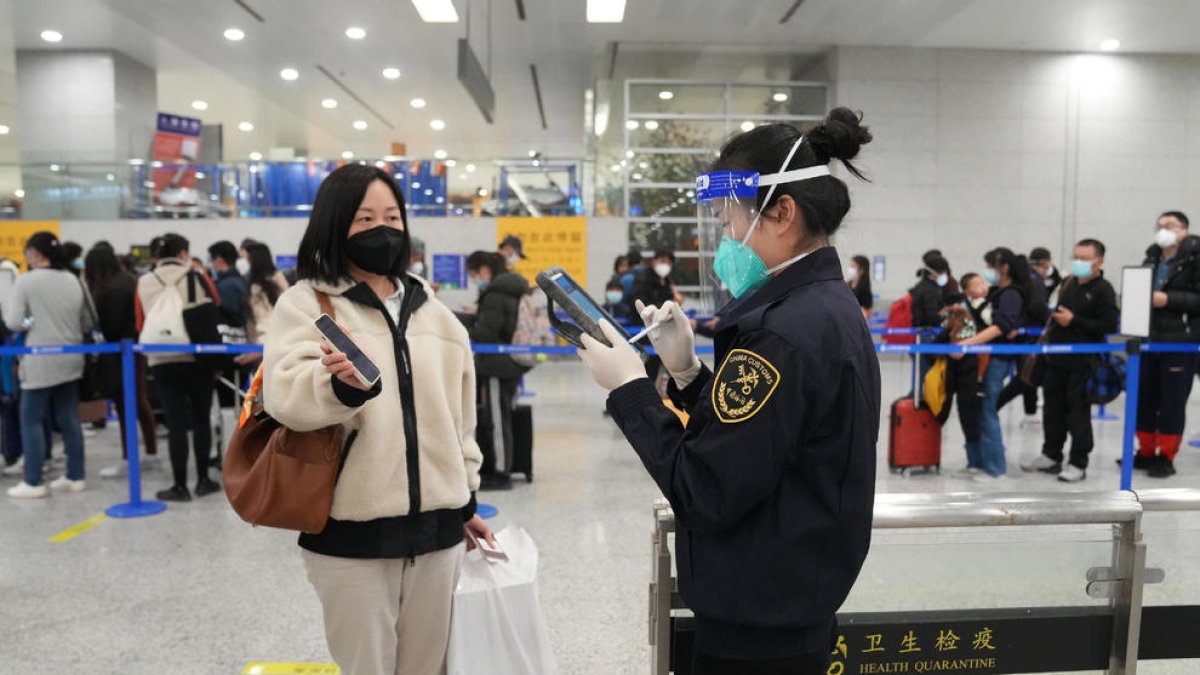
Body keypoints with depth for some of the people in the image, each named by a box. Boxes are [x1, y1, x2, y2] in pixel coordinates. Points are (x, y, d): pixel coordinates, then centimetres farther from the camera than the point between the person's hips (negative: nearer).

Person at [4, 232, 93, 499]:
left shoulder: (25, 281, -9)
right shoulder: (73, 280, 6)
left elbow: (13, 322, -13)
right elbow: (88, 324, 10)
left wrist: (30, 325, 7)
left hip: (40, 362, -5)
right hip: (70, 359, 5)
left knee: (31, 421, 4)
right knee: (69, 419, 10)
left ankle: (33, 482, 7)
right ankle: (75, 477, 16)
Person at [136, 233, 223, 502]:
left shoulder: (144, 283, 1)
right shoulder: (198, 278, -4)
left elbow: (141, 324, 5)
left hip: (161, 361, 1)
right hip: (197, 358, -1)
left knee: (176, 423, 4)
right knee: (201, 419, 11)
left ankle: (180, 485, 6)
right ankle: (203, 480, 16)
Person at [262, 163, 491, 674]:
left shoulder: (432, 310, 11)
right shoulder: (306, 302, -3)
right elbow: (285, 394, -20)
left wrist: (466, 498, 19)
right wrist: (342, 384, -40)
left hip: (435, 527, 5)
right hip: (352, 533, -4)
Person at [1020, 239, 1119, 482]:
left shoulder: (1103, 290, -10)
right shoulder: (1068, 283, 12)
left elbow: (1109, 326, -18)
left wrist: (1074, 321, -20)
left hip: (1082, 362, -7)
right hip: (1057, 357, 7)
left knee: (1078, 412, -1)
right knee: (1053, 408, 13)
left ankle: (1078, 463, 9)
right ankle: (1051, 456, 25)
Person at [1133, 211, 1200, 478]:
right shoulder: (1152, 259, 12)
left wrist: (1168, 299, -20)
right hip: (1149, 340, 6)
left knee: (1173, 402, 1)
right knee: (1144, 398, 9)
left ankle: (1166, 457, 11)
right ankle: (1146, 452, 21)